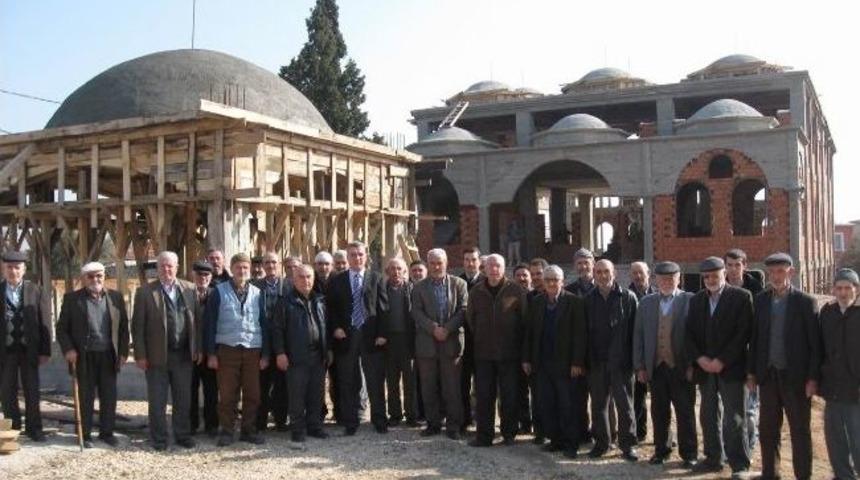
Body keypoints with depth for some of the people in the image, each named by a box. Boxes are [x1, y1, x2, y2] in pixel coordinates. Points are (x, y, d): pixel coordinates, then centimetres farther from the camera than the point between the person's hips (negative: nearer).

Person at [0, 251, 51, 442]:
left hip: (29, 349, -1)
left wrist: (45, 351, -4)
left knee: (32, 390, 4)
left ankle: (34, 428, 13)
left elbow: (44, 323, 1)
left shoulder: (37, 292, 2)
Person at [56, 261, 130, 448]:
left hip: (108, 356, 2)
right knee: (85, 397, 6)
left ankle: (107, 432, 21)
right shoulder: (72, 298, 0)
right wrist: (68, 349, -11)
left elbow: (123, 327, 8)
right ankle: (85, 435, 16)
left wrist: (123, 352, 2)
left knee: (109, 396, 8)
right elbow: (62, 328, 2)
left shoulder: (115, 297, 5)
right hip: (83, 357, -2)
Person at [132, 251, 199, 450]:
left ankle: (183, 435, 23)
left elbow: (195, 320, 8)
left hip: (184, 354, 3)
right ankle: (159, 439, 18)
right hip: (157, 355, -2)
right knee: (157, 401, 6)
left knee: (183, 399, 11)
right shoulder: (145, 292, -2)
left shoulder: (189, 289, 6)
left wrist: (197, 349, 3)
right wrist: (140, 355, -8)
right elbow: (137, 326, -3)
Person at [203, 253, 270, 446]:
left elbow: (264, 324, 10)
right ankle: (226, 431, 14)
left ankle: (249, 430, 18)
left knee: (252, 394, 6)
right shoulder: (219, 292, 1)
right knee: (227, 394, 3)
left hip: (252, 350, 2)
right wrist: (211, 353, -5)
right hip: (227, 349, -2)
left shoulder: (257, 293, 9)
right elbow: (210, 323, 0)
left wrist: (265, 353, 5)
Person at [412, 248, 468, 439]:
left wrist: (447, 329, -14)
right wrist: (434, 328, -15)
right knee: (428, 387, 6)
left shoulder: (459, 284, 6)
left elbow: (463, 309, -2)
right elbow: (417, 312, -1)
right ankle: (433, 423, 16)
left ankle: (453, 425, 7)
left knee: (452, 387, 0)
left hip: (452, 342, -1)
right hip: (426, 343, 1)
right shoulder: (419, 287, 8)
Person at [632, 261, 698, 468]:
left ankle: (689, 454, 14)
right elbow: (638, 336, 8)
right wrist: (639, 366, 3)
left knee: (685, 412, 4)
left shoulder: (689, 300, -1)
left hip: (681, 367, -3)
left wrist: (693, 365, -9)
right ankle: (661, 451, 21)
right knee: (659, 412, 9)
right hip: (656, 367, 3)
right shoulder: (646, 302, 8)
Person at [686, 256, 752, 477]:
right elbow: (689, 334, 9)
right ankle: (713, 458, 23)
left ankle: (739, 465, 4)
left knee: (733, 418, -4)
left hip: (730, 368, -5)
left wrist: (721, 361, -14)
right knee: (708, 416, 12)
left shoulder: (741, 297, -4)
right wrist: (700, 359, -6)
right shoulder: (697, 300, 11)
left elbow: (743, 334, -10)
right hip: (704, 368, 5)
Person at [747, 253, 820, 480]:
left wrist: (813, 378, -10)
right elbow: (755, 338, 8)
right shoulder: (761, 300, 5)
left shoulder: (805, 302, -5)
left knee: (800, 430, 6)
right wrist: (751, 372, 5)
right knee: (767, 428, 10)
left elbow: (815, 343, -6)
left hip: (795, 376, -3)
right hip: (768, 375, 4)